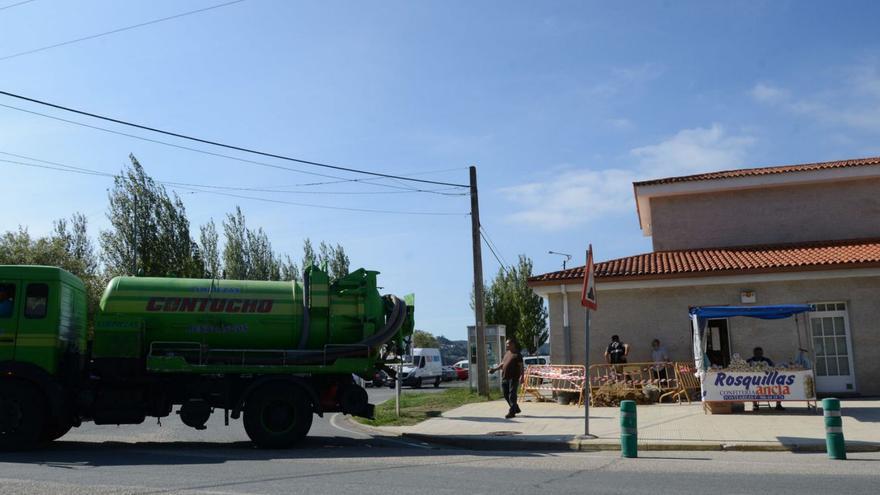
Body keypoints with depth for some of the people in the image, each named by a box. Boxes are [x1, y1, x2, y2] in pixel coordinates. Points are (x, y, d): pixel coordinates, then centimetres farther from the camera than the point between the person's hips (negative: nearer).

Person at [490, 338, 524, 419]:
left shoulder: (517, 354, -5)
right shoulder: (506, 353, 18)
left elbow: (521, 366, -9)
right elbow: (502, 364, 23)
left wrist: (522, 376, -16)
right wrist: (494, 369, 11)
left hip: (513, 378, -8)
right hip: (505, 377, 8)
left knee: (512, 395, -6)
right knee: (506, 394, 11)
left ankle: (512, 412, -1)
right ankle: (516, 409, 26)